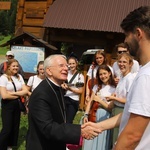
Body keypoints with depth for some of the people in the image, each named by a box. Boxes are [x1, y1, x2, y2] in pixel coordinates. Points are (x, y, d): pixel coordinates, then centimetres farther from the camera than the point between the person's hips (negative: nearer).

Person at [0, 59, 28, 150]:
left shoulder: (19, 77, 3)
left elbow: (25, 91, -4)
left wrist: (13, 93, -15)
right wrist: (19, 95, -10)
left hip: (17, 105, 5)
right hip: (7, 105, -5)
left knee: (15, 126, 14)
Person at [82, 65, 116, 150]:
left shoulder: (113, 89, -4)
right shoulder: (96, 87, 9)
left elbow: (111, 108, -6)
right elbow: (90, 102, 5)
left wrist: (100, 100, -14)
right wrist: (86, 115, -3)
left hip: (104, 117, -3)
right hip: (93, 115, 4)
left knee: (101, 142, 7)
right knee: (90, 142, 9)